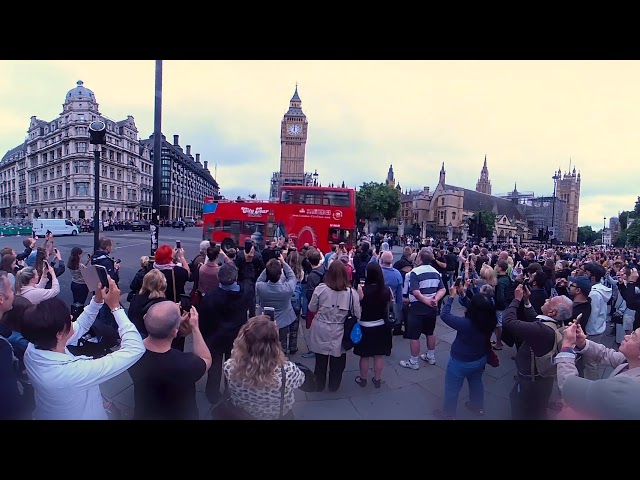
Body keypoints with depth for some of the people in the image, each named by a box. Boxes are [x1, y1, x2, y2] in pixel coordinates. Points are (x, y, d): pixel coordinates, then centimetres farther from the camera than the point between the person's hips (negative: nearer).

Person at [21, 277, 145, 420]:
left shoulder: (32, 350, -20)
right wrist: (115, 306, -34)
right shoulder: (72, 372, -42)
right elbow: (135, 349, -39)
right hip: (82, 416, -6)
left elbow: (78, 327, -3)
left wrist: (97, 300, -11)